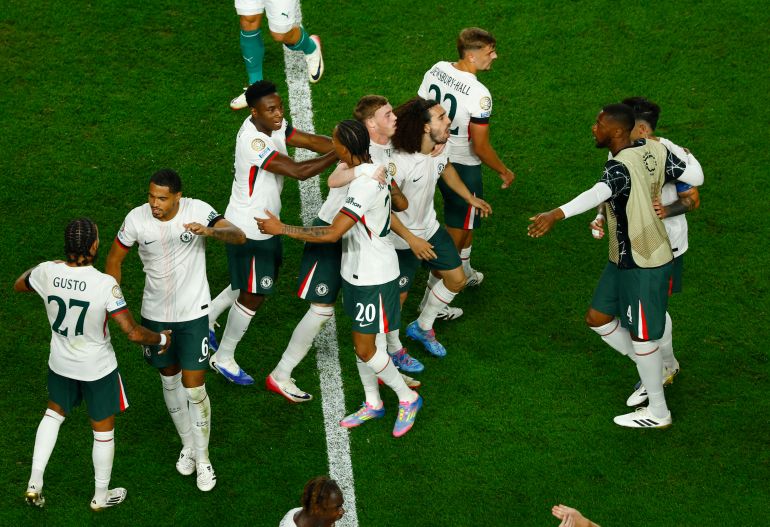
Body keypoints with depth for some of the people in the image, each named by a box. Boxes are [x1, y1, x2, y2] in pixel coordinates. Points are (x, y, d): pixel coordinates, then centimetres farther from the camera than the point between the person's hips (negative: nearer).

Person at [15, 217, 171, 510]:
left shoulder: (47, 272, -19)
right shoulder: (105, 285, -31)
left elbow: (19, 285, 6)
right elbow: (133, 333, -28)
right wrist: (162, 339, -9)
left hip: (60, 363, 4)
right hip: (97, 369, -4)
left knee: (55, 412, 30)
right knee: (103, 429, 18)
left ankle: (35, 483, 29)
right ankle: (101, 497, 35)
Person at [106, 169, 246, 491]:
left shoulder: (198, 211, -18)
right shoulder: (137, 219, -13)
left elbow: (239, 237, -27)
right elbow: (114, 259, 1)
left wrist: (210, 231, -48)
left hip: (193, 314, -3)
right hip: (155, 315, 3)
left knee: (194, 388, -3)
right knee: (170, 381, 17)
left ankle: (202, 458, 15)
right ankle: (187, 445, 37)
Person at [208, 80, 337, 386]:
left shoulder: (272, 125, -5)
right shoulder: (253, 141, -32)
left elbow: (312, 142, -6)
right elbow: (298, 172, -36)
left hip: (264, 223, 9)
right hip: (248, 230, -9)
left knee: (250, 283, 25)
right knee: (252, 294, 4)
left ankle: (205, 319, 43)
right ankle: (224, 358, 22)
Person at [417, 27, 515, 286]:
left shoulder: (436, 69, -10)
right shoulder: (479, 95, -31)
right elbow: (480, 147, -24)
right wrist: (504, 171, -7)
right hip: (462, 166, -7)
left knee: (467, 219, 29)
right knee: (458, 226, 14)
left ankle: (465, 272, 47)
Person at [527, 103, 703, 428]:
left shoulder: (620, 167, -27)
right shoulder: (654, 150, -3)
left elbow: (597, 194, -48)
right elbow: (695, 177, -1)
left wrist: (556, 215, -64)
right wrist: (686, 154, 20)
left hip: (642, 266, -9)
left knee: (641, 336, 7)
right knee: (598, 319, 18)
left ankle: (658, 413, 24)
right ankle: (651, 372, 34)